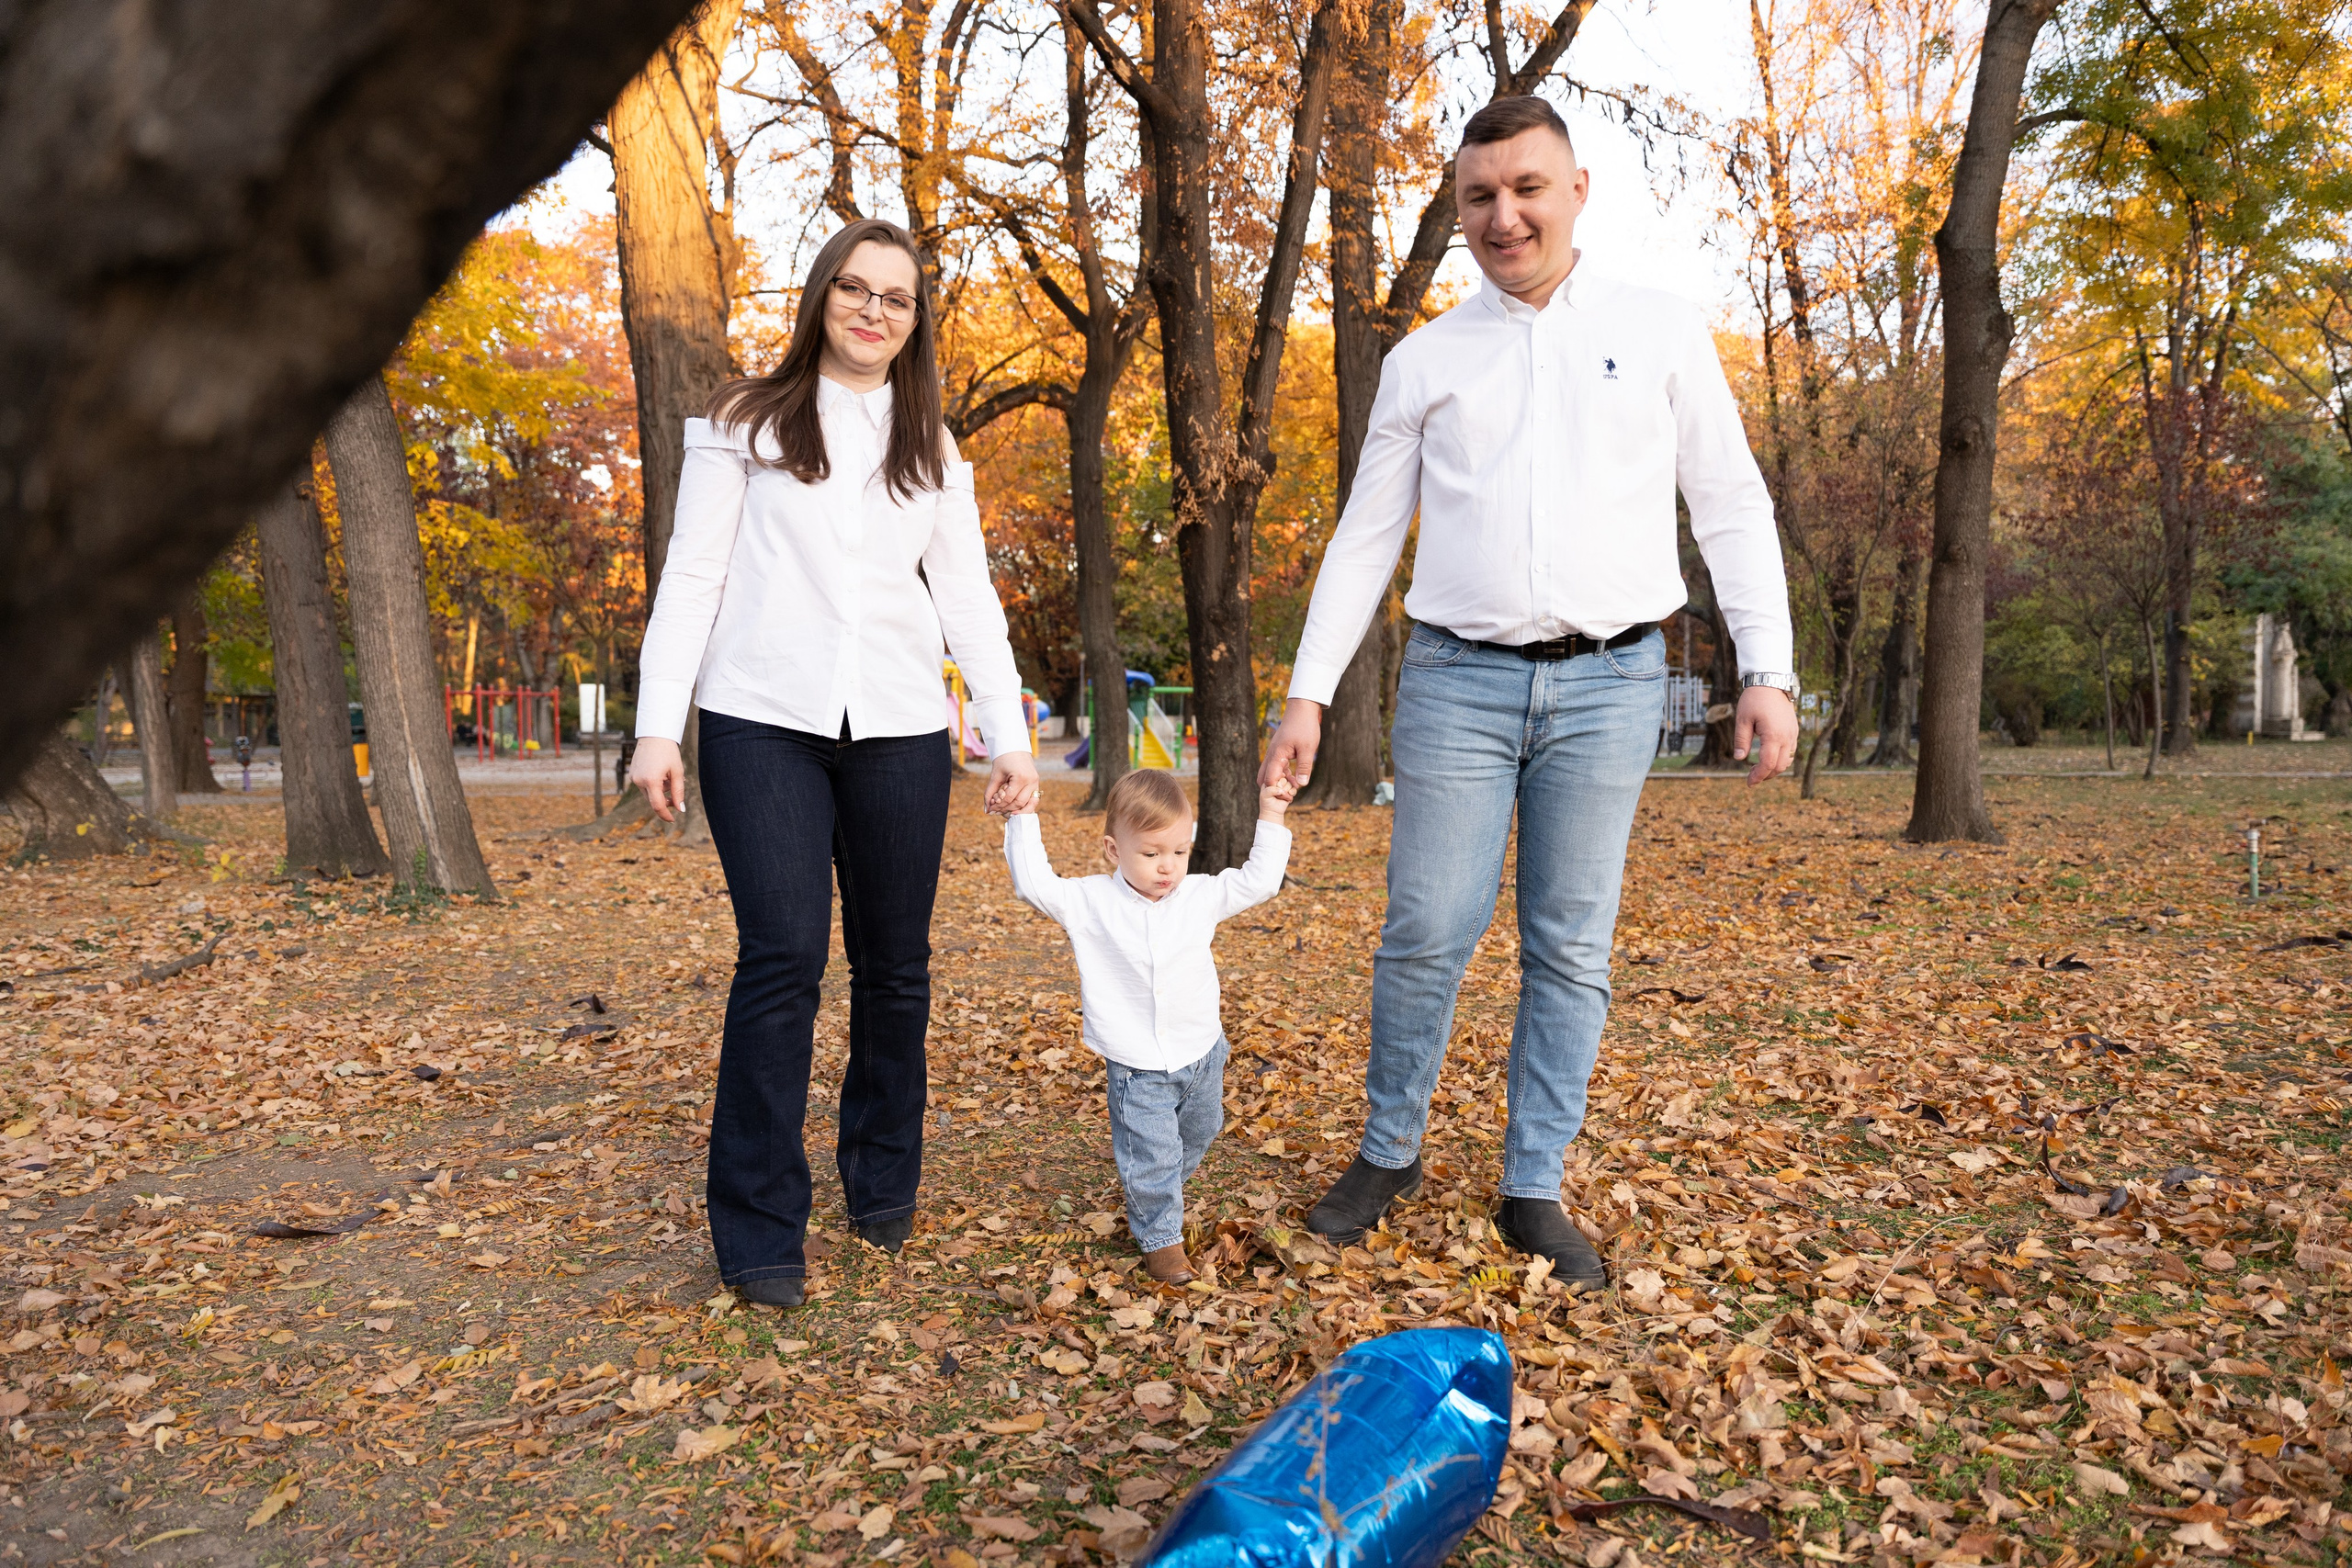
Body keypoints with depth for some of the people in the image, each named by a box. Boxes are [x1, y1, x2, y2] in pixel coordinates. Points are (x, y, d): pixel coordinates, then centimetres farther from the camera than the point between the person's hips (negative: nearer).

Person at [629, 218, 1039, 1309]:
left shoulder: (933, 452, 16)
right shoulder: (745, 424, 8)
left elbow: (970, 599, 13)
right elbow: (692, 577, 4)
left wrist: (1010, 736, 4)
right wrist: (658, 726, -3)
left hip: (897, 729, 3)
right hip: (765, 723, -3)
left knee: (893, 963, 5)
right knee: (782, 957, -11)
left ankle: (883, 1181, 25)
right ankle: (759, 1231, 1)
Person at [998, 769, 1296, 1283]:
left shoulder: (1199, 897, -6)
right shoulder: (1089, 902, -11)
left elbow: (1259, 881, -2)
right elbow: (1033, 884, -15)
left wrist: (1270, 818, -6)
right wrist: (1023, 820, -16)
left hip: (1201, 1053, 4)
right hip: (1137, 1066, -4)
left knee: (1197, 1132, 25)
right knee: (1150, 1156, -4)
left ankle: (1169, 1180, 55)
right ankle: (1161, 1237, 17)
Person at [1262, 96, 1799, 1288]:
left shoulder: (1662, 332, 9)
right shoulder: (1423, 360, 11)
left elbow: (1731, 507, 7)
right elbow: (1366, 534, 11)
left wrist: (1769, 669, -3)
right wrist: (1309, 691, 4)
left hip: (1608, 682, 0)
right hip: (1458, 679, 0)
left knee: (1572, 950, 4)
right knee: (1426, 934, -1)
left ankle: (1534, 1190, 17)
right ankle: (1387, 1155, 19)